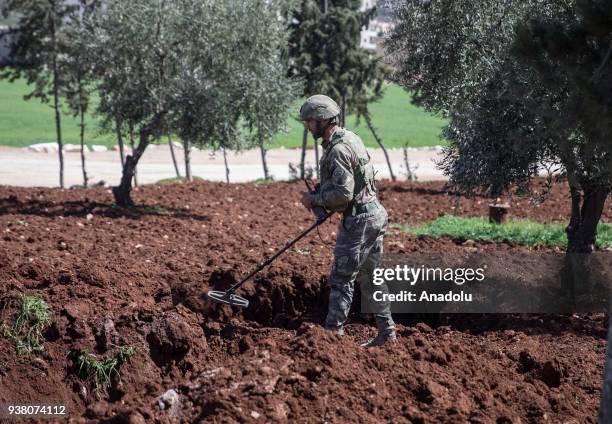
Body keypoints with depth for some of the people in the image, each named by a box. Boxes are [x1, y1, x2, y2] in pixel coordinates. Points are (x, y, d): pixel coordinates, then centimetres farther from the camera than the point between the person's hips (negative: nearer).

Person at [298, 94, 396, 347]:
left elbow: (344, 193, -25)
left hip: (358, 221, -10)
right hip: (375, 213, 10)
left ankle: (333, 332, 0)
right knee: (370, 277, 16)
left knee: (341, 279, -3)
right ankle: (386, 332, 20)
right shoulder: (349, 137, 11)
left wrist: (314, 199, -12)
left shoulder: (338, 150, -20)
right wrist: (320, 197, 13)